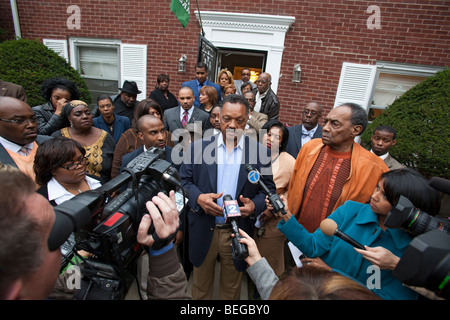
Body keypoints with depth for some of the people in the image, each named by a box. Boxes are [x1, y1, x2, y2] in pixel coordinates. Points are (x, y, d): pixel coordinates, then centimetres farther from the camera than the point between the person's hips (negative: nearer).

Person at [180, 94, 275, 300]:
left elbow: (268, 189, 0)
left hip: (238, 233, 0)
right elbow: (183, 180, -1)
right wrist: (198, 197, -20)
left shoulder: (260, 152, -5)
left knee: (231, 287, 24)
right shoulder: (198, 147, -4)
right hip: (203, 231, 1)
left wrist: (254, 205, -20)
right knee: (201, 285, 24)